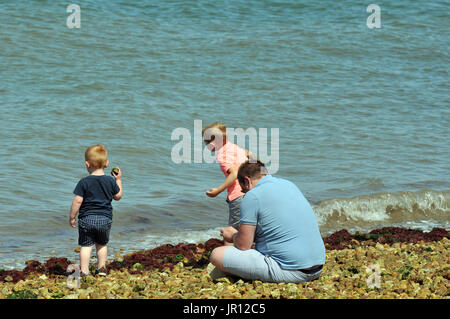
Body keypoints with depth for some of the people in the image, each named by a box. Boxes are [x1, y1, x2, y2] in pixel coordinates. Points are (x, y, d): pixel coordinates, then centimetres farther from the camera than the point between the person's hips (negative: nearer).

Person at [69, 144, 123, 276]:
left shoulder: (84, 182, -10)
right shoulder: (110, 181, -1)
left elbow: (77, 201, -12)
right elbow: (118, 196, 13)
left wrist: (72, 217, -2)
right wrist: (118, 180, 22)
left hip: (87, 218, -3)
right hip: (105, 218, 3)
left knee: (86, 245, 4)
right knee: (102, 244, 21)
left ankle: (84, 271, 2)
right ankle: (101, 268, 27)